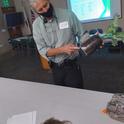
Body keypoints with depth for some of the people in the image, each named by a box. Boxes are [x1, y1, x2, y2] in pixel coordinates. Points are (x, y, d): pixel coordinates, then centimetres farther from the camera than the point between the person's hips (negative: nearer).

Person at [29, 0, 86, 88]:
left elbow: (82, 35, -2)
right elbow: (43, 51, -8)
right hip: (55, 68, 3)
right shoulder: (36, 25, -4)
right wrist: (63, 49, -23)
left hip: (72, 65, -2)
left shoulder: (68, 14, -9)